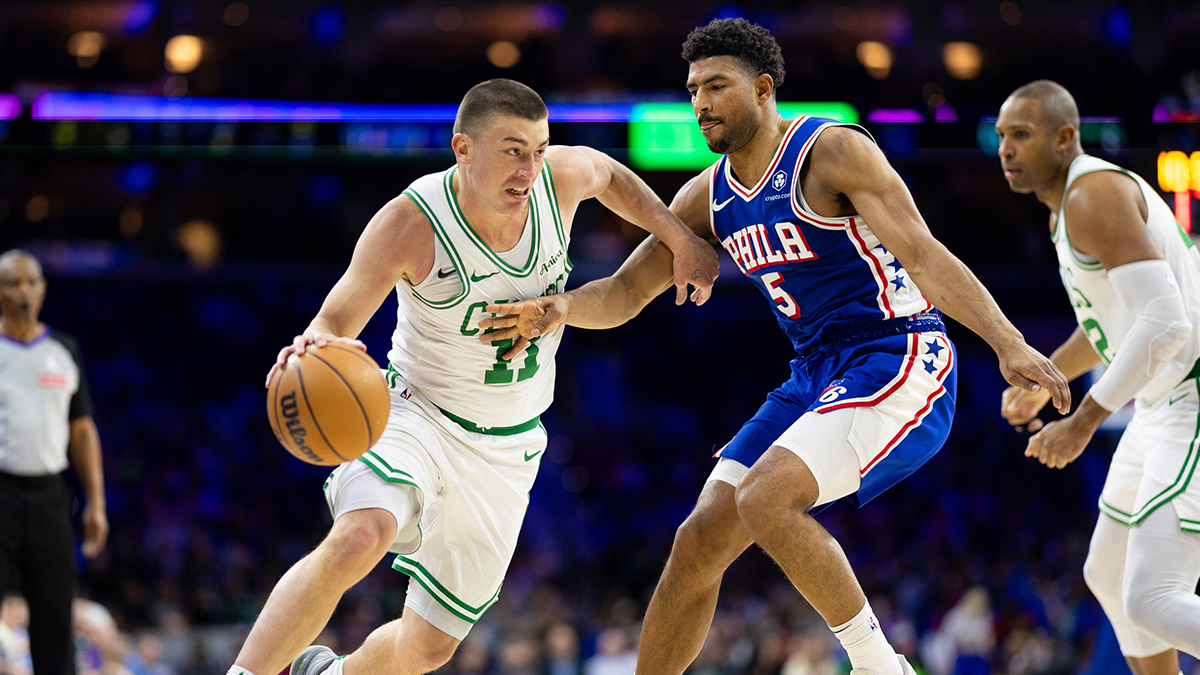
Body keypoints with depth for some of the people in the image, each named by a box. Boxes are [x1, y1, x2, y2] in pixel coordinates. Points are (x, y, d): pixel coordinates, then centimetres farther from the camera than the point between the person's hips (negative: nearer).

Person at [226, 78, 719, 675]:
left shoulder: (562, 178, -13)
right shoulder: (410, 223, -24)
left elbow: (609, 174, 12)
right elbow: (335, 322, -18)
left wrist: (681, 239, 6)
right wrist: (318, 346, -41)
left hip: (506, 450, 4)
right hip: (416, 416, -4)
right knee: (359, 540, -38)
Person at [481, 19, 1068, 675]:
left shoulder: (833, 151, -13)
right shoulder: (708, 196, 9)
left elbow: (924, 256, -20)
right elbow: (625, 293, 13)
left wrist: (1009, 343, -32)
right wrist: (558, 309, -9)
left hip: (900, 361, -8)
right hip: (817, 375, 8)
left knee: (764, 499, -27)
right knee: (699, 540, 3)